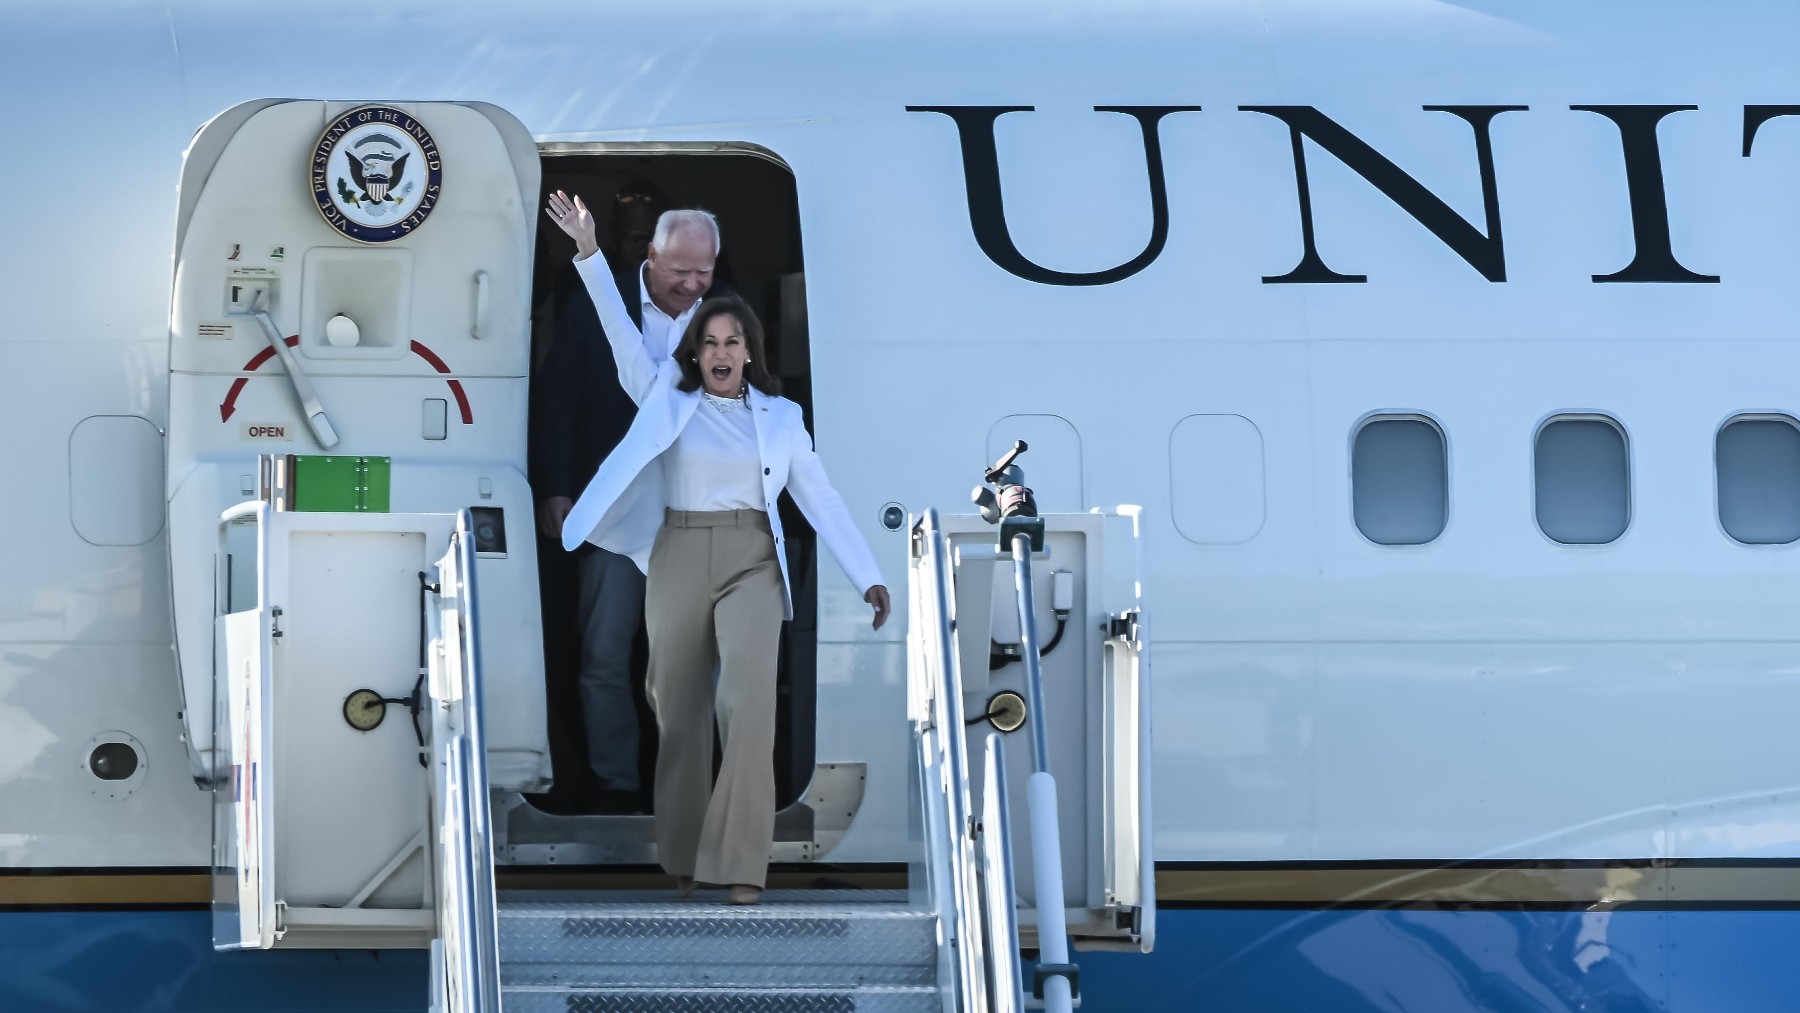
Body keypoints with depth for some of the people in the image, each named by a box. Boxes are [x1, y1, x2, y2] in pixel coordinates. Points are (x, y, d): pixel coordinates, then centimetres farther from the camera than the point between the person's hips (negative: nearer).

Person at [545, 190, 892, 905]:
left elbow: (821, 499, 8)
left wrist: (868, 577, 2)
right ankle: (681, 859, 18)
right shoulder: (667, 400, 9)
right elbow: (620, 332, 2)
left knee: (748, 699, -19)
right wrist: (588, 253, -7)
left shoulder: (779, 416, 9)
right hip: (678, 560, 1)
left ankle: (740, 866, -20)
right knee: (678, 711, 5)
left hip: (750, 563, -1)